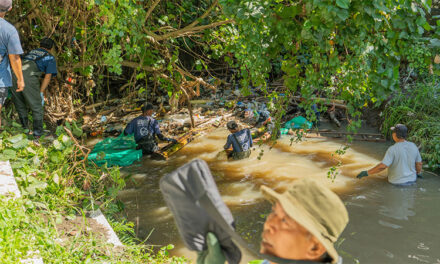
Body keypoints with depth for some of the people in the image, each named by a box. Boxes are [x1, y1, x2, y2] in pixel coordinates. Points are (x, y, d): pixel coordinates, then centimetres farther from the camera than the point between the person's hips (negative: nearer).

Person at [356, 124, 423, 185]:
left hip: (397, 182, -4)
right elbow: (419, 163, 1)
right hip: (411, 180, 4)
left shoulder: (392, 149, -25)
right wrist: (418, 172, 22)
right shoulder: (413, 146, -10)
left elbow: (382, 166, -31)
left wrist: (367, 173, -23)